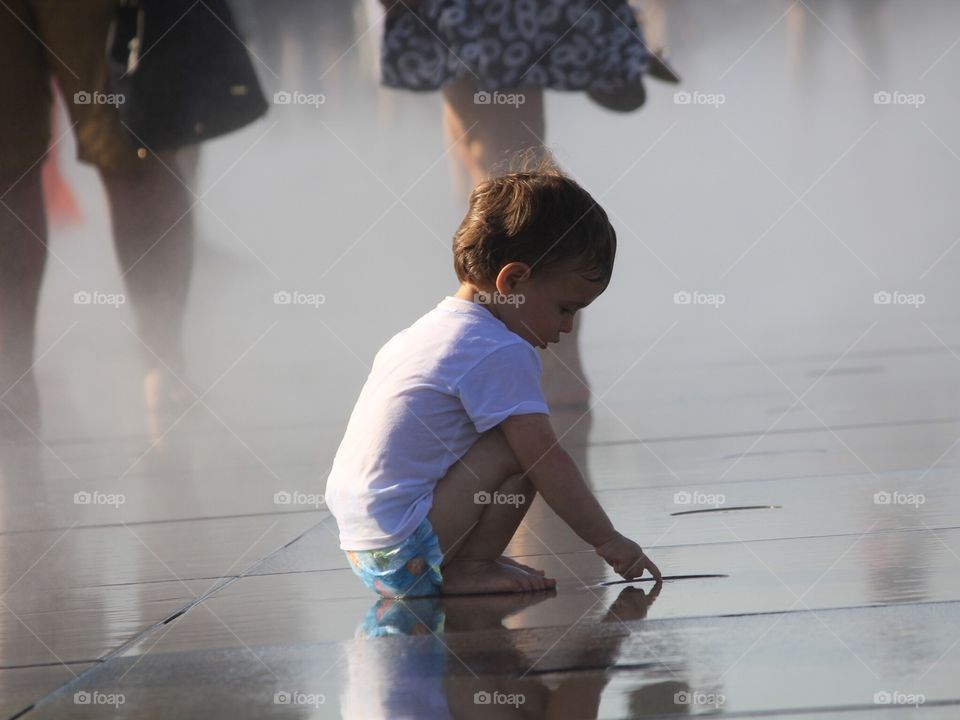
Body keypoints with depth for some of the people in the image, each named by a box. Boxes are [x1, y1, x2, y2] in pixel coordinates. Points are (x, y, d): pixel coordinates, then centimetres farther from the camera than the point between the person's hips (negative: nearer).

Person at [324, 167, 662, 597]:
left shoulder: (430, 328, 17)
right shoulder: (500, 354, -13)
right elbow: (546, 460, -15)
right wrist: (607, 542, -8)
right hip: (405, 555, -10)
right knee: (524, 450, -15)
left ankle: (467, 562, 9)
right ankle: (466, 570, -8)